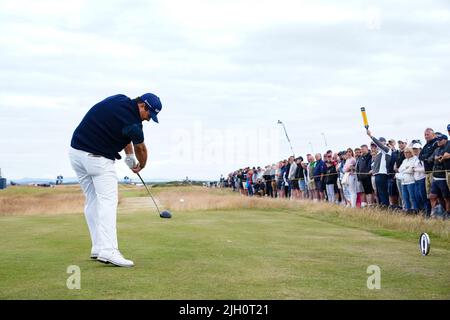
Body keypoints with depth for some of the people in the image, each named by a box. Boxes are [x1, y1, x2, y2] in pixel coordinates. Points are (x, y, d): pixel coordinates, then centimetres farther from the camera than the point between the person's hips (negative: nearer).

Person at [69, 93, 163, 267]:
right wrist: (141, 165, 26)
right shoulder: (132, 120, -14)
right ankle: (108, 251, -24)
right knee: (107, 201, -13)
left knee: (92, 201, 10)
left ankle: (98, 249, 10)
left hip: (76, 151, 9)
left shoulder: (120, 100, 8)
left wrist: (130, 157, 15)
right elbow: (140, 148, 6)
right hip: (97, 158, -9)